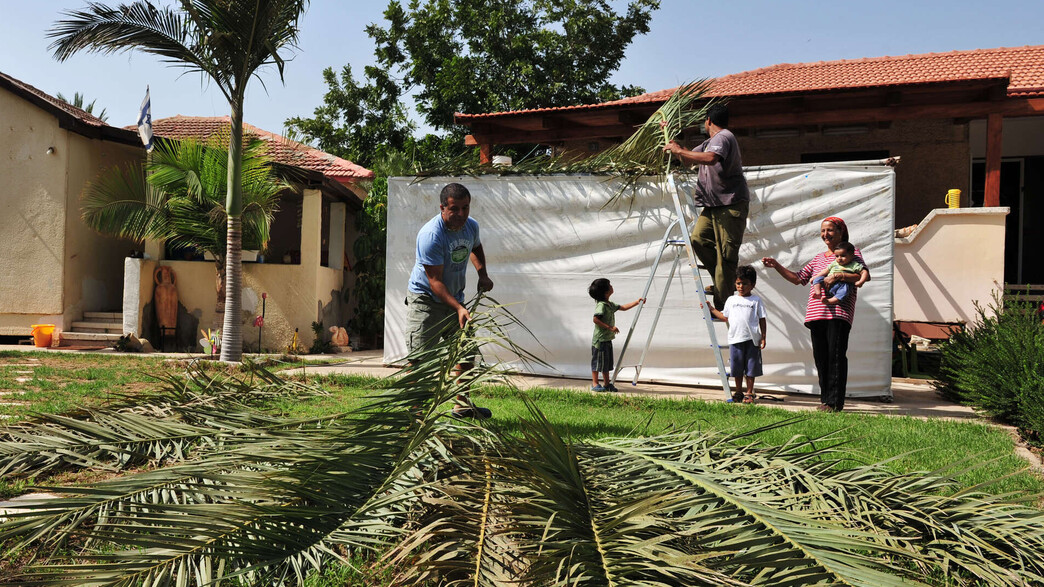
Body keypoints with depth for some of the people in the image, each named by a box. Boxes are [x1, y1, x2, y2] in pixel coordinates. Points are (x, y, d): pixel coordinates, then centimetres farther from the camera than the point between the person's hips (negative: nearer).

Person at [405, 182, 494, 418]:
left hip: (455, 298, 8)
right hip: (425, 300, -7)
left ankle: (462, 405, 30)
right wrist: (459, 308, -37)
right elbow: (435, 281, -28)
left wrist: (482, 273, 2)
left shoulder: (471, 226, -4)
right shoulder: (431, 236, -27)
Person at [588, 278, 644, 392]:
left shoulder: (609, 305, 13)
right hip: (600, 339, -9)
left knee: (607, 362, 13)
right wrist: (610, 327, -25)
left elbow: (623, 308, 24)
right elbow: (596, 319, -26)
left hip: (607, 339, 10)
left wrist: (636, 302, 19)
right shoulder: (601, 305, -18)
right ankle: (595, 384, 8)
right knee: (598, 361, -1)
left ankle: (607, 384, 20)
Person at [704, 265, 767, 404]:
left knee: (751, 367, 2)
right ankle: (738, 392, 21)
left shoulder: (756, 300, 4)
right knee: (737, 367, 8)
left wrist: (763, 337, -2)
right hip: (735, 339, 2)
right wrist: (711, 309, 13)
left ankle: (749, 393, 13)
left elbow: (762, 319, 3)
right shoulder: (731, 300, 12)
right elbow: (725, 317, 18)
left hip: (752, 339, -2)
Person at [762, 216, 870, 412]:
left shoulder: (851, 252, 8)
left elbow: (865, 275, -6)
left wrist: (838, 276, -17)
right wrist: (776, 266, 13)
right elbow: (797, 278, 23)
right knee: (820, 356, 4)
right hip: (816, 313, 6)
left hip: (839, 312, -6)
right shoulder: (818, 258, 25)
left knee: (836, 355, -11)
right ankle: (825, 398, 10)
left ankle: (835, 401, -10)